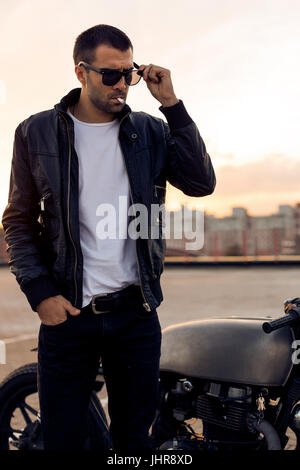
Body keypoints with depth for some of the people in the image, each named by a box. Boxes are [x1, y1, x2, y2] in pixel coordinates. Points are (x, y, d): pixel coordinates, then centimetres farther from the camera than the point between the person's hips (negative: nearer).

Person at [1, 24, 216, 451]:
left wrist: (172, 104, -9)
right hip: (65, 312, -1)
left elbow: (201, 184, -7)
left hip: (137, 313, 2)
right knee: (62, 437, 8)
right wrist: (40, 293, -8)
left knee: (135, 435, 15)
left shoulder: (150, 131, 4)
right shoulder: (36, 133, 0)